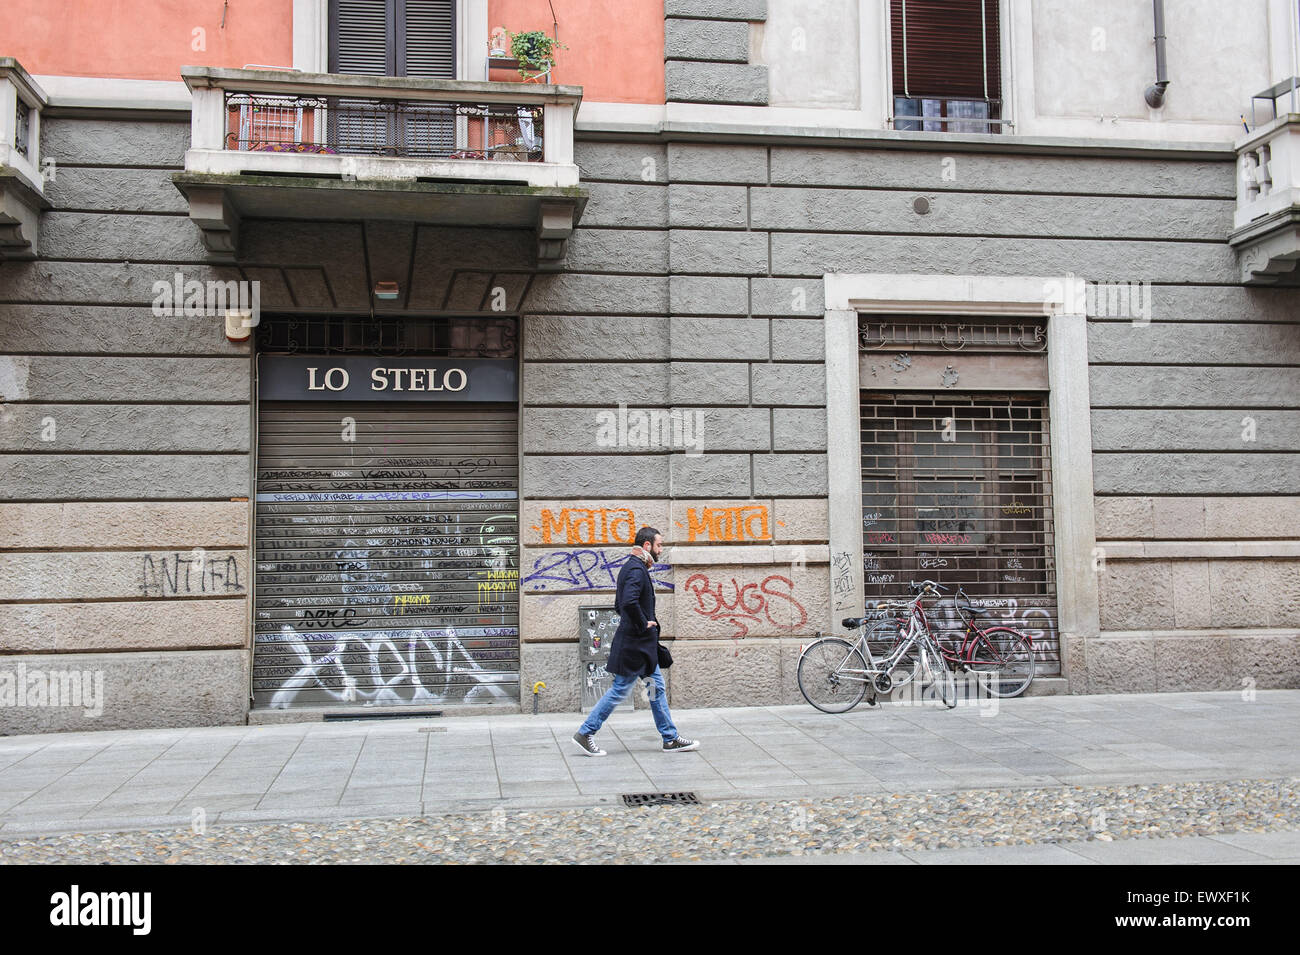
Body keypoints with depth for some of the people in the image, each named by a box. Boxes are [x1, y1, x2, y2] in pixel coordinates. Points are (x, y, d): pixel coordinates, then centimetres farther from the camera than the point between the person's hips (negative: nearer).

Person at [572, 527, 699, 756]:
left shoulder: (632, 567, 14)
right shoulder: (636, 570, -18)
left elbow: (620, 605, 22)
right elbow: (630, 602, -34)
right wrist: (644, 624, -20)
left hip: (641, 644, 11)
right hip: (634, 644, -11)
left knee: (657, 687, 13)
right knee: (620, 690, -3)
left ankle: (670, 739, 18)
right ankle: (584, 733, 6)